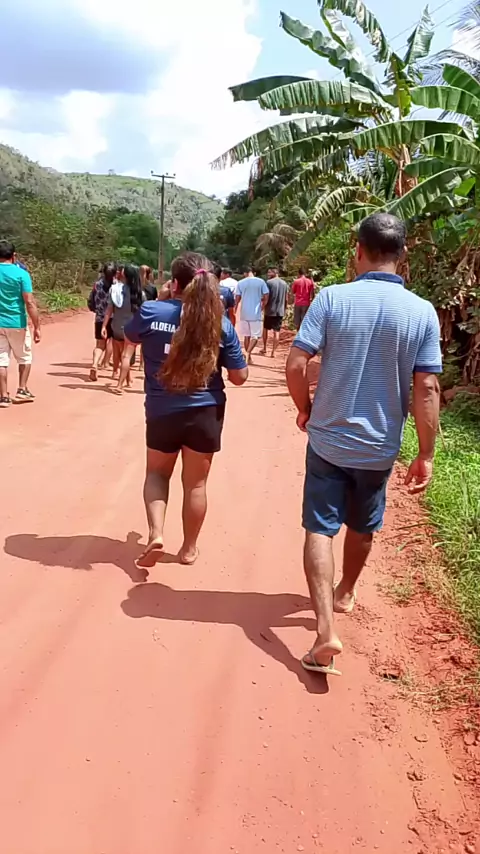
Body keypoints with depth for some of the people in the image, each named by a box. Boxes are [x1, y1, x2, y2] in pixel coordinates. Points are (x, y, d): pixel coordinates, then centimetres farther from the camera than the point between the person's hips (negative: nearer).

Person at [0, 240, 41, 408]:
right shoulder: (21, 273, -10)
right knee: (24, 357, 17)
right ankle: (22, 391, 17)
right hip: (17, 323, -3)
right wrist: (37, 327, -10)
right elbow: (30, 303, -14)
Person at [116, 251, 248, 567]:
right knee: (196, 484, 14)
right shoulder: (220, 323, -10)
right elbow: (240, 377, -3)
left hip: (161, 412, 0)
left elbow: (129, 339, 11)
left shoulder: (151, 312, -11)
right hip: (205, 413, 0)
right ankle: (189, 549, 28)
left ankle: (156, 534, 4)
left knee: (157, 473, 23)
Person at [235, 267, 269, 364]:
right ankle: (248, 353, -19)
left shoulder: (240, 283, 1)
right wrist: (262, 307, 13)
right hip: (256, 313, -2)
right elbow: (266, 296, -2)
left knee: (246, 336, 13)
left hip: (244, 313, 2)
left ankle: (249, 357, 17)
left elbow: (237, 298, 1)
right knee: (255, 336, 3)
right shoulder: (261, 282, -2)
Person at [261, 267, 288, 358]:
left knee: (265, 329, 16)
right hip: (280, 311, 3)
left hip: (270, 310, -3)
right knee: (277, 331, 3)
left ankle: (264, 349, 21)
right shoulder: (284, 283, 7)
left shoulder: (269, 282, -9)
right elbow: (286, 299, 10)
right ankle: (273, 352, 2)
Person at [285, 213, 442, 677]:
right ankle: (345, 593, 46)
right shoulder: (422, 312, -9)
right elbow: (427, 388, -10)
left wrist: (305, 409, 4)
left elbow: (296, 365, -15)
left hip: (328, 438, -2)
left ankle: (326, 630, -6)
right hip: (379, 445, 2)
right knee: (362, 527, 23)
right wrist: (426, 454, -2)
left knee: (320, 529, 5)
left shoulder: (331, 298, -12)